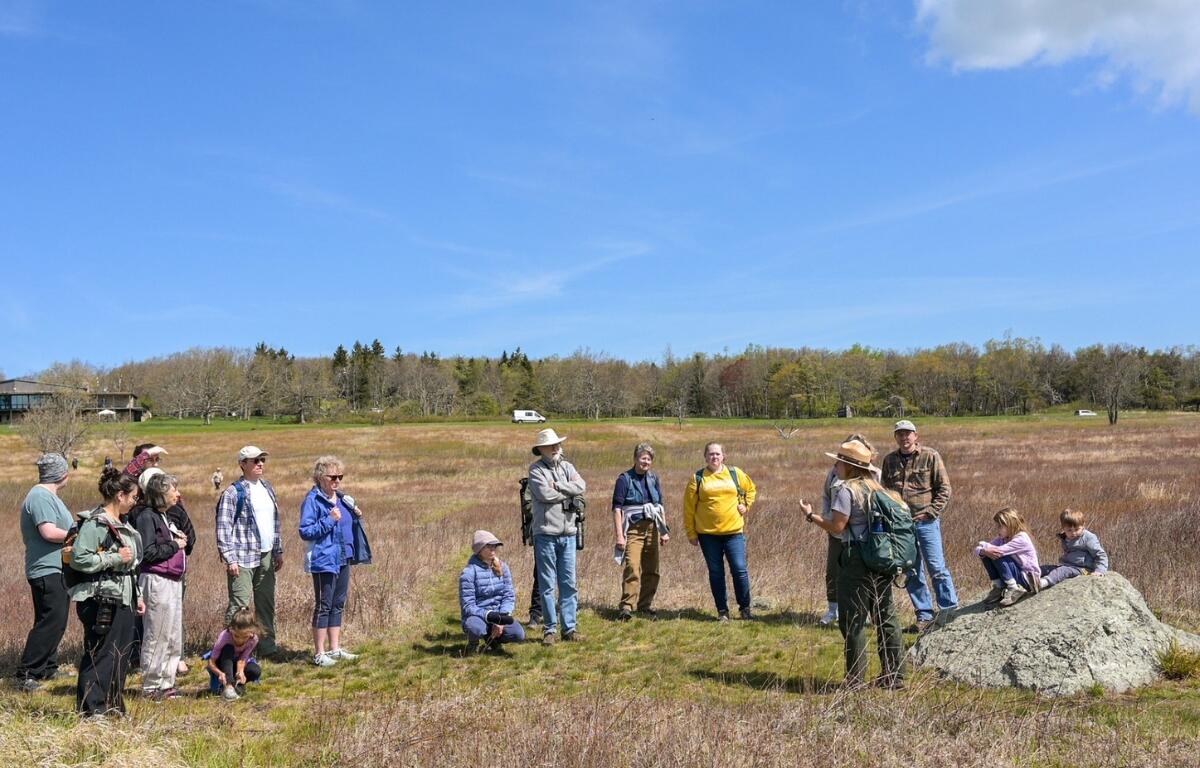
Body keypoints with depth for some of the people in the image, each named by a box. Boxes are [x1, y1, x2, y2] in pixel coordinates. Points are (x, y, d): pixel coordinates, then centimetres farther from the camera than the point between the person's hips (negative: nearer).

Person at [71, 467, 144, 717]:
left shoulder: (121, 523, 15)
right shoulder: (95, 523, -13)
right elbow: (78, 558, -24)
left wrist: (136, 596, 21)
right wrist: (115, 558, -20)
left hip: (123, 601, 9)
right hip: (101, 601, -9)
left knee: (122, 654, 13)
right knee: (100, 656, -3)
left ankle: (113, 705, 24)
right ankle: (92, 709, 5)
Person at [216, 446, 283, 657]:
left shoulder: (267, 488, 13)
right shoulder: (233, 493, -8)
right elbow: (223, 528, -11)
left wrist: (278, 551, 17)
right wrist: (230, 559, -15)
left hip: (266, 557, 7)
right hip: (243, 558, -7)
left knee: (266, 602, 12)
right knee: (240, 604, -6)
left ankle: (267, 644, 21)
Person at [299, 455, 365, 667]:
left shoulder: (341, 498, 10)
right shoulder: (313, 500, -12)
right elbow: (305, 532, -16)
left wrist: (355, 516, 2)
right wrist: (329, 520, -23)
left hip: (342, 559, 8)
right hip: (324, 560, -8)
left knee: (338, 605, 14)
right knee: (323, 606, 0)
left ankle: (335, 649, 24)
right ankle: (319, 654, 9)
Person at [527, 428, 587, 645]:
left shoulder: (567, 466, 12)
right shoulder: (536, 469, -2)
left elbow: (581, 486, -4)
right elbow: (545, 494, -17)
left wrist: (558, 486, -13)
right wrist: (569, 492, -5)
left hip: (568, 533, 5)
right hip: (546, 533, -4)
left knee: (569, 584, 7)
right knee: (547, 584, 1)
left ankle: (569, 628, 14)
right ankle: (550, 629, 9)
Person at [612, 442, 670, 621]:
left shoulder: (654, 479, 12)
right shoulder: (625, 479, -5)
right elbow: (617, 508, -9)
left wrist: (664, 531, 15)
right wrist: (619, 535, -15)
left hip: (652, 529, 6)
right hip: (633, 530, -6)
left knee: (652, 570, 9)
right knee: (632, 568, -17)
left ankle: (645, 605, 20)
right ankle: (626, 607, -16)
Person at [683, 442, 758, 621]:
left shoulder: (735, 474, 6)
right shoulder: (698, 478, 1)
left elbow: (751, 489, 23)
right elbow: (689, 507, 2)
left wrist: (745, 505, 7)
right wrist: (691, 533, 0)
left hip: (733, 532, 0)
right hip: (708, 534, 0)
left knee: (740, 570, -2)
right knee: (716, 573, 6)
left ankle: (745, 608, 14)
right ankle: (722, 611, 16)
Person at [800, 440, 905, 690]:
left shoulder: (847, 490, -12)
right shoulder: (877, 488, 12)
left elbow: (837, 527, -14)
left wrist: (811, 515, -2)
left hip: (857, 558, -8)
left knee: (853, 620, 1)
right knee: (886, 616, 13)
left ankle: (856, 680, 5)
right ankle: (894, 675, 18)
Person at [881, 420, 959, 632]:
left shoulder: (930, 456, -2)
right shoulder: (889, 460, 10)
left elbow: (944, 488, -3)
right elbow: (885, 490, 17)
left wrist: (931, 512, -10)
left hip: (926, 522, -4)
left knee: (937, 568, -4)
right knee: (912, 573, 8)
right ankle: (924, 616, 17)